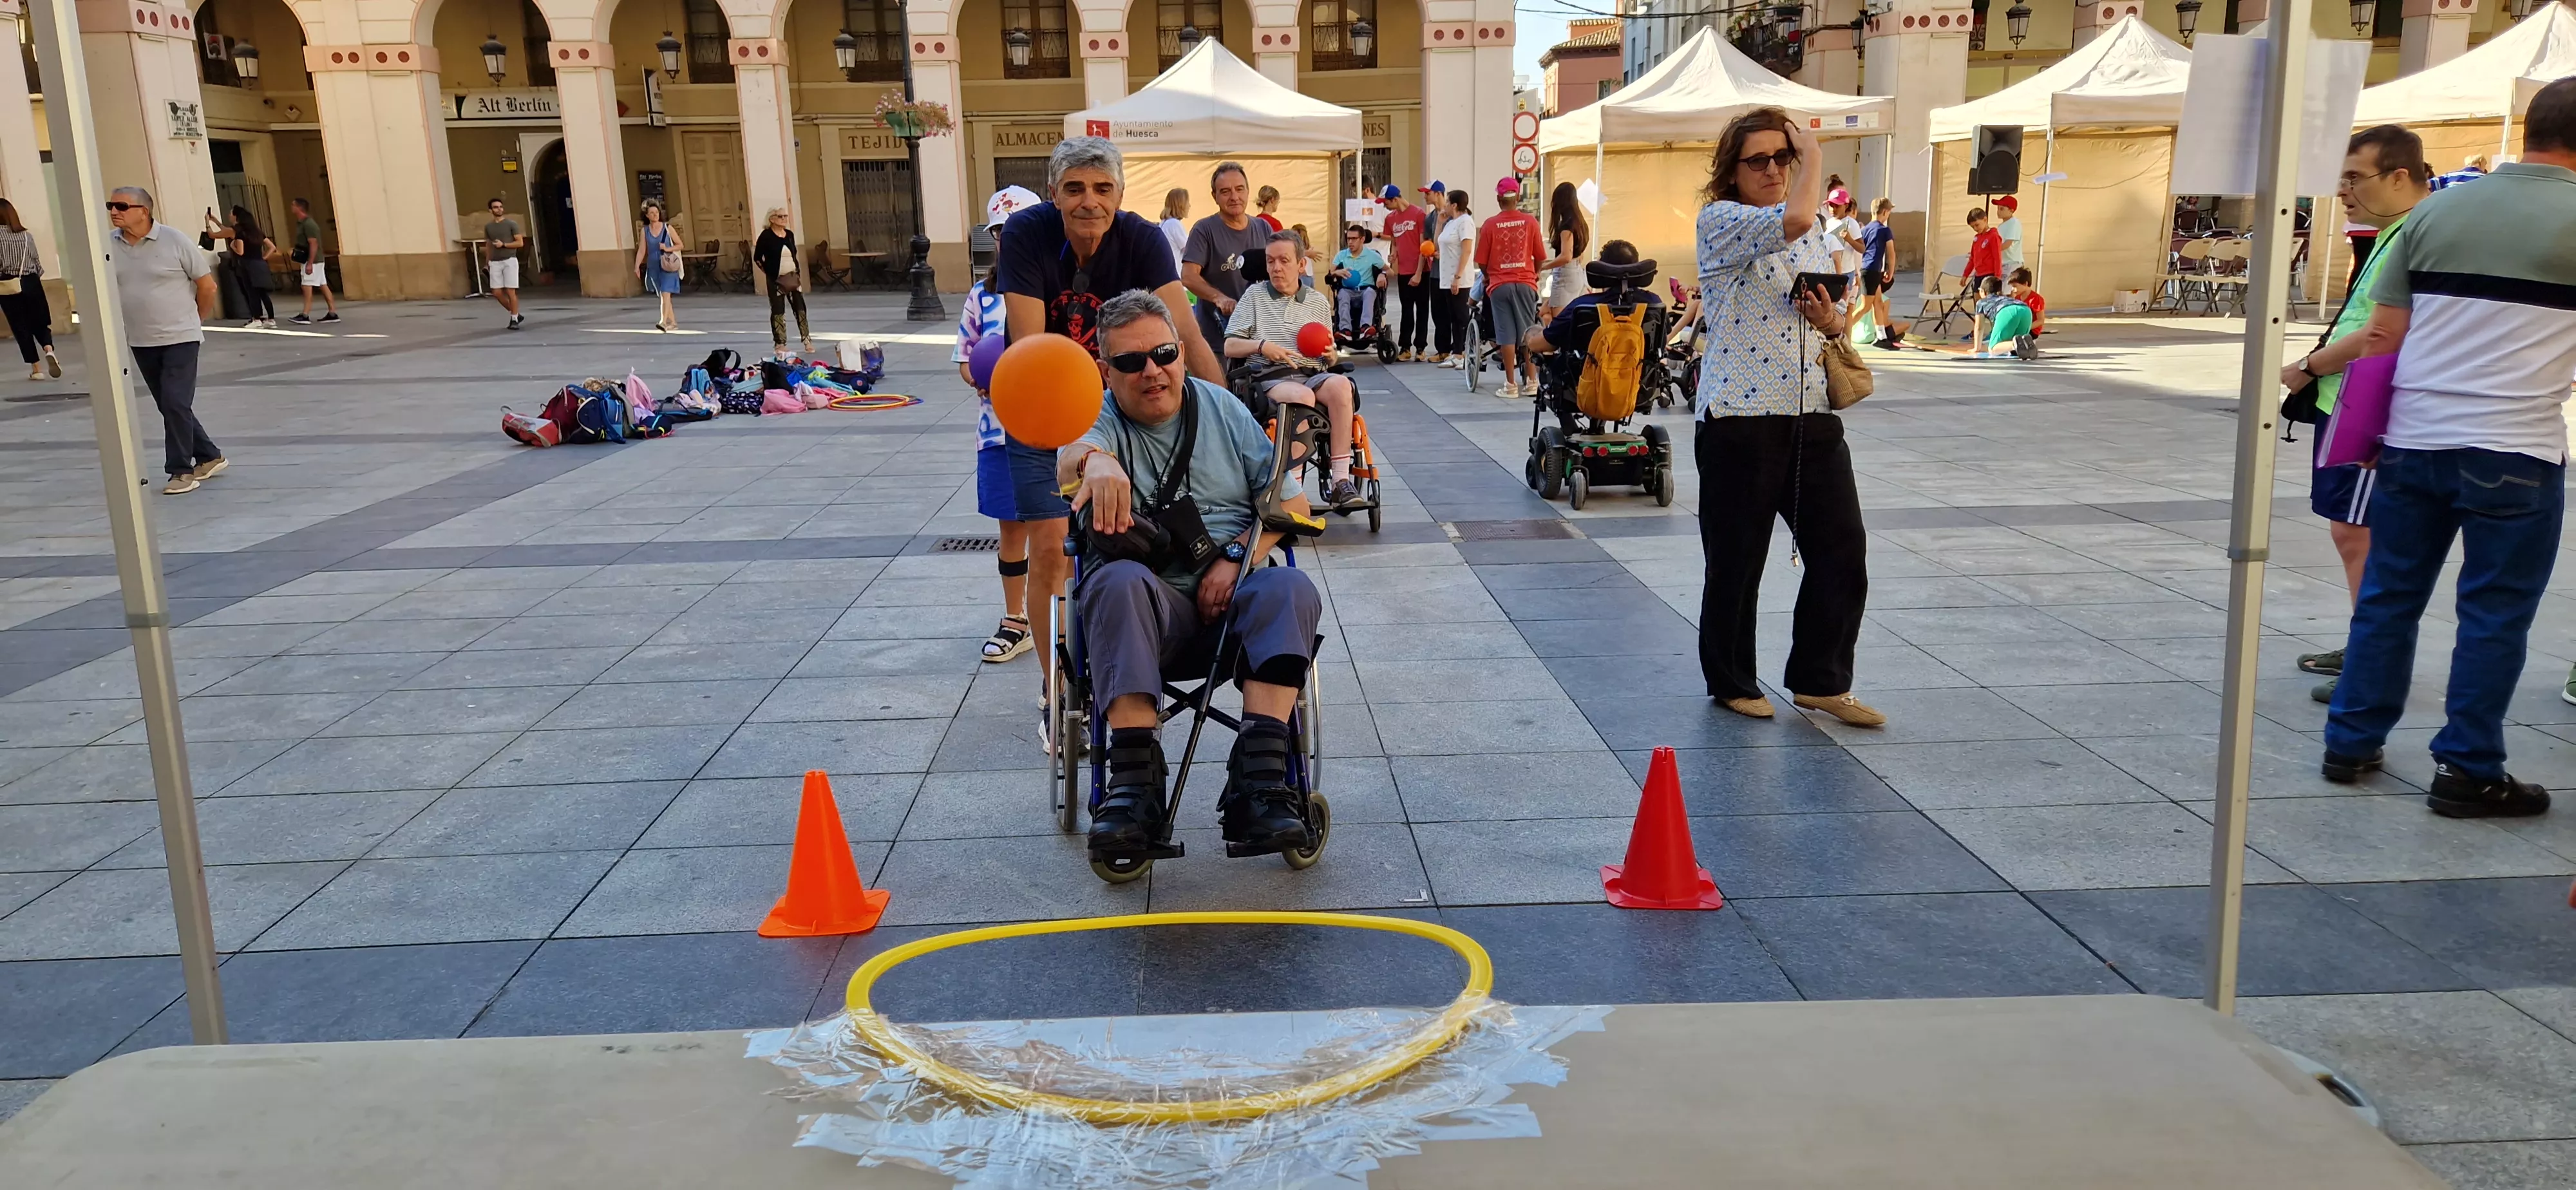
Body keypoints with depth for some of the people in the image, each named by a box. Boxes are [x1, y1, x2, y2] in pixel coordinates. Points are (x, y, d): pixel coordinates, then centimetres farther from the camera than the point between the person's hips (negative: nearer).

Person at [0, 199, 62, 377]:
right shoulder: (27, 235, 3)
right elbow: (37, 262, 5)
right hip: (32, 282, 3)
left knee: (21, 328, 5)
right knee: (40, 323, 11)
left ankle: (36, 368, 5)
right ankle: (49, 350, -19)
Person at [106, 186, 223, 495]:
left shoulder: (174, 241, -11)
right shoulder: (109, 246, -1)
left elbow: (206, 284, -2)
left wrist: (194, 321, 7)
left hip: (179, 338, -5)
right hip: (141, 342, 5)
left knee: (176, 404, -10)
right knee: (170, 406, 12)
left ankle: (181, 471, -1)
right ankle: (209, 457, 25)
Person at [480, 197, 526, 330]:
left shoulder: (511, 224, 0)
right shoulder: (488, 227, 12)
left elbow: (520, 243, -4)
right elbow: (488, 246, 20)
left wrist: (503, 244, -13)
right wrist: (487, 264, 18)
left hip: (509, 261, -4)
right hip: (495, 263, 4)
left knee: (511, 292, -8)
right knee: (497, 293, -1)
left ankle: (514, 320, 1)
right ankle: (516, 314, 16)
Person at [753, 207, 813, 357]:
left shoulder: (790, 234, 6)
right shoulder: (766, 235, -10)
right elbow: (757, 258, -6)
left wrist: (799, 273, 12)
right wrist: (768, 272, -4)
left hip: (793, 277, 5)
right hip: (776, 280, -5)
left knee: (800, 309, 5)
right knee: (778, 311, 3)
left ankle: (807, 341, 12)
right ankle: (780, 344, 11)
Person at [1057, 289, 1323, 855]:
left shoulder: (1222, 407, 13)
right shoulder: (1100, 418, 5)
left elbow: (1291, 500, 10)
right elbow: (1072, 453, -21)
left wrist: (1236, 557, -7)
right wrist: (1094, 462, -47)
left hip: (1231, 589, 2)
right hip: (1151, 596, -2)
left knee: (1291, 589, -30)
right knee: (1120, 582, -36)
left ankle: (1258, 781, -38)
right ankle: (1135, 782, -38)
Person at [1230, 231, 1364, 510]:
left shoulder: (1319, 302, 20)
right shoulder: (1254, 295, 13)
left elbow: (1329, 361, 24)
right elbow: (1230, 347, 7)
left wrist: (1330, 355, -1)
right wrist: (1261, 345, -11)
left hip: (1312, 375, 3)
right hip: (1270, 378, -3)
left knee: (1340, 385, -33)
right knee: (1302, 396, -38)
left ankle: (1340, 481, -35)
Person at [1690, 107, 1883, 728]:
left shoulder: (1817, 235, 16)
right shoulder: (1720, 222, -6)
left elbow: (1838, 320, 22)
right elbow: (1793, 218, -25)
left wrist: (1831, 320, -2)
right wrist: (1814, 157, -8)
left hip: (1812, 415, 6)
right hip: (1739, 417, -6)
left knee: (1842, 547, 4)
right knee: (1737, 558, 4)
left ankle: (1821, 681, 19)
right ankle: (1731, 682, 22)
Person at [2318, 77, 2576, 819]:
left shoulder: (2437, 210, 5)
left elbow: (2383, 332, 5)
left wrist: (2376, 423, 14)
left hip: (2413, 439, 4)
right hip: (2513, 449, -4)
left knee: (2388, 595, 13)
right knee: (2494, 613, 5)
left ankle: (2351, 743, 20)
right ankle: (2467, 772, 11)